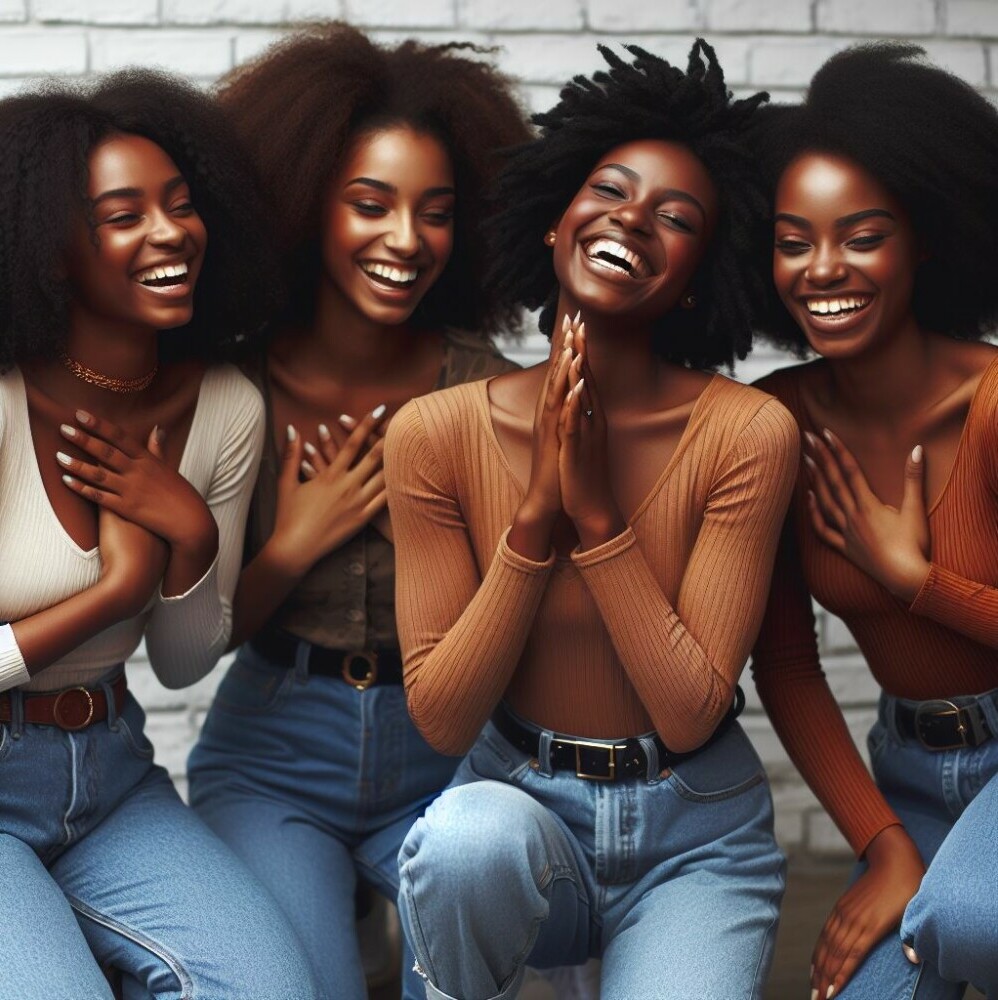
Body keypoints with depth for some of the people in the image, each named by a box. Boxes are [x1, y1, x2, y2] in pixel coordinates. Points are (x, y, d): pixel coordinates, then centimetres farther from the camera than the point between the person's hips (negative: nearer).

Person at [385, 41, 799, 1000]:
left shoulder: (746, 433, -12)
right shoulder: (437, 433, -8)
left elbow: (690, 713, -14)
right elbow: (441, 718, -11)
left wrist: (595, 509, -20)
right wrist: (537, 509, -19)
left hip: (695, 837, 0)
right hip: (518, 802, 0)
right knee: (468, 837, -34)